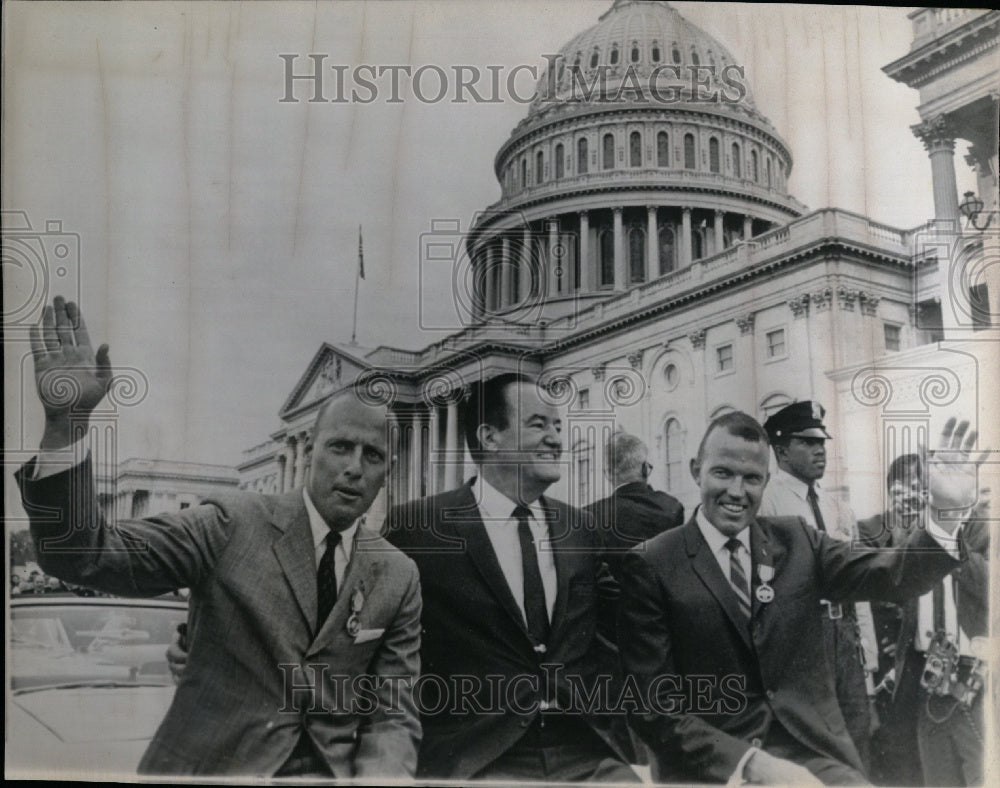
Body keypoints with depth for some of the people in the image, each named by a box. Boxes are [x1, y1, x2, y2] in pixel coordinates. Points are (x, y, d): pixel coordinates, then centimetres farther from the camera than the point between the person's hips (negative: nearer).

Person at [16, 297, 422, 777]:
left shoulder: (398, 579, 7)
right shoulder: (233, 525, 0)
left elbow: (393, 718, 6)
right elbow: (82, 556, -6)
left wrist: (376, 776, -16)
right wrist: (67, 423, -20)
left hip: (332, 771, 1)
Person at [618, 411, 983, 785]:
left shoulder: (796, 540, 9)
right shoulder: (651, 565, -5)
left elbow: (890, 576, -2)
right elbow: (652, 705, -8)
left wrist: (946, 512, -18)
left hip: (814, 753, 4)